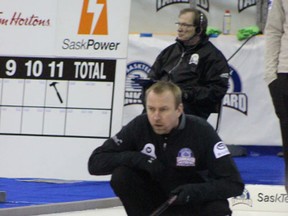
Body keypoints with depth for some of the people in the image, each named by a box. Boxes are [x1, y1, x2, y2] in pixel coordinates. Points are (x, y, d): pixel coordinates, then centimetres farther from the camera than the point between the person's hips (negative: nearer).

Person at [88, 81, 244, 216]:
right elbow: (95, 162, -18)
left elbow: (234, 183, -23)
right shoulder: (139, 126, -17)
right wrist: (136, 158, -32)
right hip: (155, 200, 3)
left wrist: (195, 191, -38)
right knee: (121, 175, -23)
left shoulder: (201, 130, -22)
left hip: (197, 202, -3)